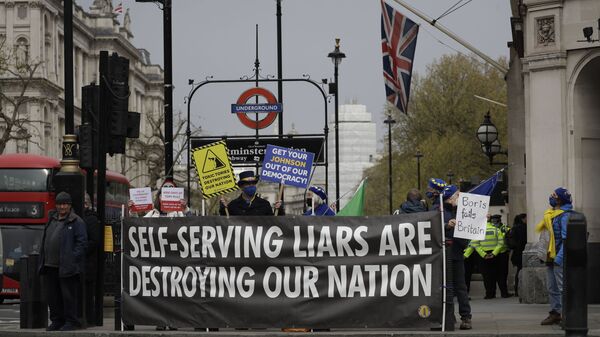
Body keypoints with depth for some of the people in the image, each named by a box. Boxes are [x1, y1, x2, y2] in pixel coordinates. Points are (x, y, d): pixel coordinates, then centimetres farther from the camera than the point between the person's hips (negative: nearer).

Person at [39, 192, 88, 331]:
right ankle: (56, 320, 20)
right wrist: (43, 261, 12)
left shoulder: (76, 221, -5)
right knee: (52, 295, 11)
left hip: (67, 267, -7)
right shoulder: (52, 219, 16)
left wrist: (73, 259, -16)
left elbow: (82, 242, -10)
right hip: (50, 266, 7)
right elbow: (45, 240, 20)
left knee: (68, 294, -4)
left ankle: (71, 321, 3)